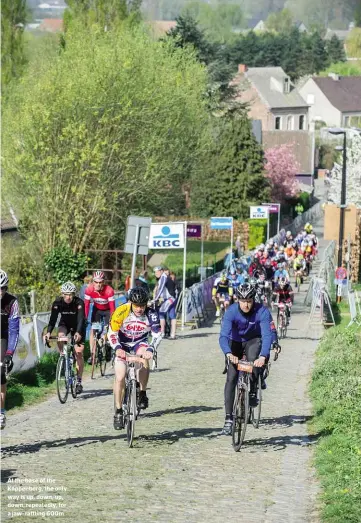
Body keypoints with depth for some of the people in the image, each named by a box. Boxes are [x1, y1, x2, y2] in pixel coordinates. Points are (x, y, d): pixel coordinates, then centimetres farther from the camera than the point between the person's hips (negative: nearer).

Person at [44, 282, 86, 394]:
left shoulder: (79, 303, -29)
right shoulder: (58, 303, -23)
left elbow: (81, 319, -39)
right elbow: (53, 318, -30)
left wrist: (78, 333, -57)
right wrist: (48, 332, -47)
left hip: (78, 326, -2)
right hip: (64, 324, 2)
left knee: (79, 352, -10)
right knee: (60, 337, -33)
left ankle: (79, 381, -2)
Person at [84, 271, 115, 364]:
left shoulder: (109, 290, -34)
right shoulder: (89, 289, -27)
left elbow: (112, 307, -31)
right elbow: (86, 305, -20)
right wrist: (85, 319, -25)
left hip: (107, 310, -2)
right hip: (97, 309, 2)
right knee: (93, 330, -9)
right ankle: (92, 354, -6)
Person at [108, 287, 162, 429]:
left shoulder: (151, 314, -23)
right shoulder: (121, 312, -26)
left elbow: (157, 334, -26)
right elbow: (112, 333, -22)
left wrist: (150, 349, -44)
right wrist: (117, 348, -40)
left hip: (140, 343, 0)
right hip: (122, 344, 0)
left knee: (144, 357, -34)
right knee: (120, 378, -12)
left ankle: (142, 394, -18)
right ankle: (118, 412, 2)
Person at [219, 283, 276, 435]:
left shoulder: (262, 312, -28)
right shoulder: (232, 311, -27)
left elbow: (268, 335, -37)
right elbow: (223, 335, -36)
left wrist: (263, 356, -53)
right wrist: (229, 354, -55)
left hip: (254, 341, -1)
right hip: (236, 342, 1)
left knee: (253, 358, -35)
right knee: (231, 378, -11)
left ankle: (253, 391, -11)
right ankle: (228, 419, -9)